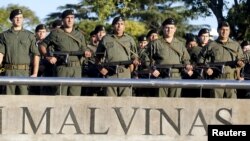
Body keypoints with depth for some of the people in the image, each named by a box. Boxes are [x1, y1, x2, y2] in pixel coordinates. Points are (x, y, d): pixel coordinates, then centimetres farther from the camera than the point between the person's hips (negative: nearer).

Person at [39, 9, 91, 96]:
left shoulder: (79, 35, 19)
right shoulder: (56, 33, 8)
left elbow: (83, 49, 19)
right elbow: (42, 45, 11)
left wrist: (86, 53, -5)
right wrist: (47, 56, -4)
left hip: (76, 68, 3)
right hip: (62, 68, -3)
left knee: (75, 94, -1)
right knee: (61, 93, -8)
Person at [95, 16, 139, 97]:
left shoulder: (129, 40, 15)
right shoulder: (106, 39, 13)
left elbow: (134, 56, 19)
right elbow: (98, 56, 17)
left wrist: (135, 61, -3)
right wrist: (100, 67, 2)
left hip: (125, 73, 0)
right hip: (110, 73, 0)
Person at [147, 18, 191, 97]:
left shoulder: (180, 44, 18)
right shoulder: (155, 44, 10)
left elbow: (185, 59, 17)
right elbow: (149, 60, 8)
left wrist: (187, 66, -4)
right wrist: (152, 69, -8)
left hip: (176, 78, 2)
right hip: (160, 77, -2)